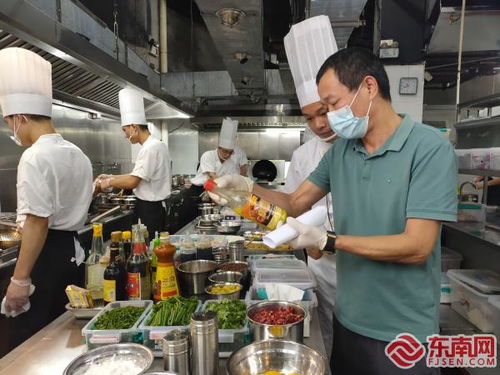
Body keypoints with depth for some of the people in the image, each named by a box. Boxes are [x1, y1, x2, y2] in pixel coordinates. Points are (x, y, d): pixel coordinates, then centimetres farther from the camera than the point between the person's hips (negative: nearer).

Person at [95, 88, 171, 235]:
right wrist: (111, 177, 15)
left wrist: (108, 183, -5)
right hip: (153, 207, 9)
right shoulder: (155, 145, 12)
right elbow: (137, 175, 18)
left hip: (149, 210, -9)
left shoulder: (150, 148, -20)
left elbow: (132, 182, -21)